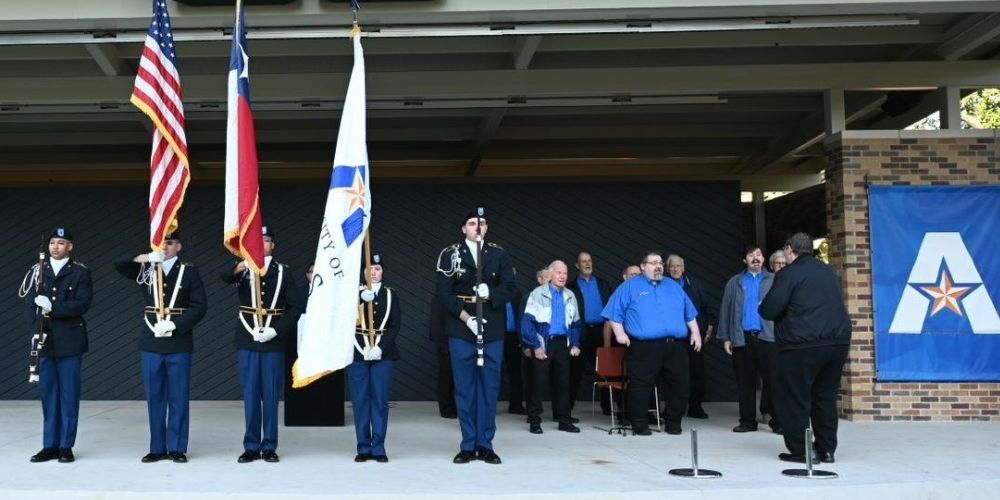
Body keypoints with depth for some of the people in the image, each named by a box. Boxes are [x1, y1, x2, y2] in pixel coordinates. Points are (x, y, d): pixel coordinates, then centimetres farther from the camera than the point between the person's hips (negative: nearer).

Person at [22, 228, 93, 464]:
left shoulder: (80, 272, 1)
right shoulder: (37, 271, 10)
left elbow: (83, 304, -9)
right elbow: (29, 304, 6)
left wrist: (52, 307, -18)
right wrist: (36, 327, -8)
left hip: (69, 341, -3)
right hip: (44, 341, 3)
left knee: (69, 395, 1)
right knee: (48, 393, 7)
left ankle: (66, 446, 8)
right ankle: (50, 446, 15)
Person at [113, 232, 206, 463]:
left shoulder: (189, 271, 0)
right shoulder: (146, 268, 9)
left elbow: (199, 307, -5)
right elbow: (118, 264, -1)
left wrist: (174, 325, -16)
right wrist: (143, 258, -16)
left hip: (178, 342, -3)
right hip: (151, 342, 3)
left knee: (178, 397, 2)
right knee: (154, 397, 7)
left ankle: (177, 448, 11)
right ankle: (157, 448, 16)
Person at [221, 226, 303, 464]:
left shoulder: (283, 272, 4)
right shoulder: (243, 269, 4)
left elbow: (296, 306, 1)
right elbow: (225, 277, -19)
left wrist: (276, 330, -11)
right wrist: (237, 269, -42)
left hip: (273, 342, 0)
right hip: (247, 340, 1)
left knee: (271, 395, 3)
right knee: (250, 395, 4)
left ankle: (269, 447, 11)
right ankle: (251, 446, 12)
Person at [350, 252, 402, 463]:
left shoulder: (391, 295, 6)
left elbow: (395, 326, -1)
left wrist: (380, 348, -14)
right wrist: (362, 299, -23)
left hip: (383, 354, 0)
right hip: (358, 353, 0)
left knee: (380, 401, 1)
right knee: (360, 401, 3)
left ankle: (378, 448, 8)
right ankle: (364, 448, 11)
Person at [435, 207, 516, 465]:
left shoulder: (499, 255, 6)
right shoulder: (450, 255, 2)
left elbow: (509, 287, 3)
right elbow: (443, 292, -3)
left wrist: (491, 293, -17)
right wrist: (466, 317, -13)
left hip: (493, 330, 2)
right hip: (461, 330, -1)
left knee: (489, 387, 5)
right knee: (465, 388, 3)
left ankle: (485, 444, 13)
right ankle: (468, 445, 10)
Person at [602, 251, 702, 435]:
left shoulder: (673, 286, 20)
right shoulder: (630, 287, 7)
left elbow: (689, 313, 24)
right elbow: (615, 313, 4)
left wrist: (695, 332, 16)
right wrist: (620, 333, -5)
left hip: (675, 346, 4)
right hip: (644, 347, -4)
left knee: (679, 385, 4)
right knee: (641, 386, -4)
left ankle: (674, 422, 16)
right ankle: (640, 424, 7)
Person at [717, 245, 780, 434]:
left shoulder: (774, 280, 7)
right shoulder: (734, 282, 13)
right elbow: (725, 310, 10)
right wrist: (725, 338, 3)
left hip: (768, 337, -2)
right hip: (742, 338, 2)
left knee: (772, 380, -4)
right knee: (745, 382, 6)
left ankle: (777, 421, 2)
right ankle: (747, 420, 13)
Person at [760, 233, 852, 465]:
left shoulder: (789, 273, -7)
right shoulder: (830, 272, 16)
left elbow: (769, 310, -12)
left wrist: (763, 307, 11)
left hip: (802, 344, -7)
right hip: (838, 340, 7)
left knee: (795, 398, 3)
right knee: (826, 396, 15)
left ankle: (800, 450, 4)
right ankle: (827, 449, 18)